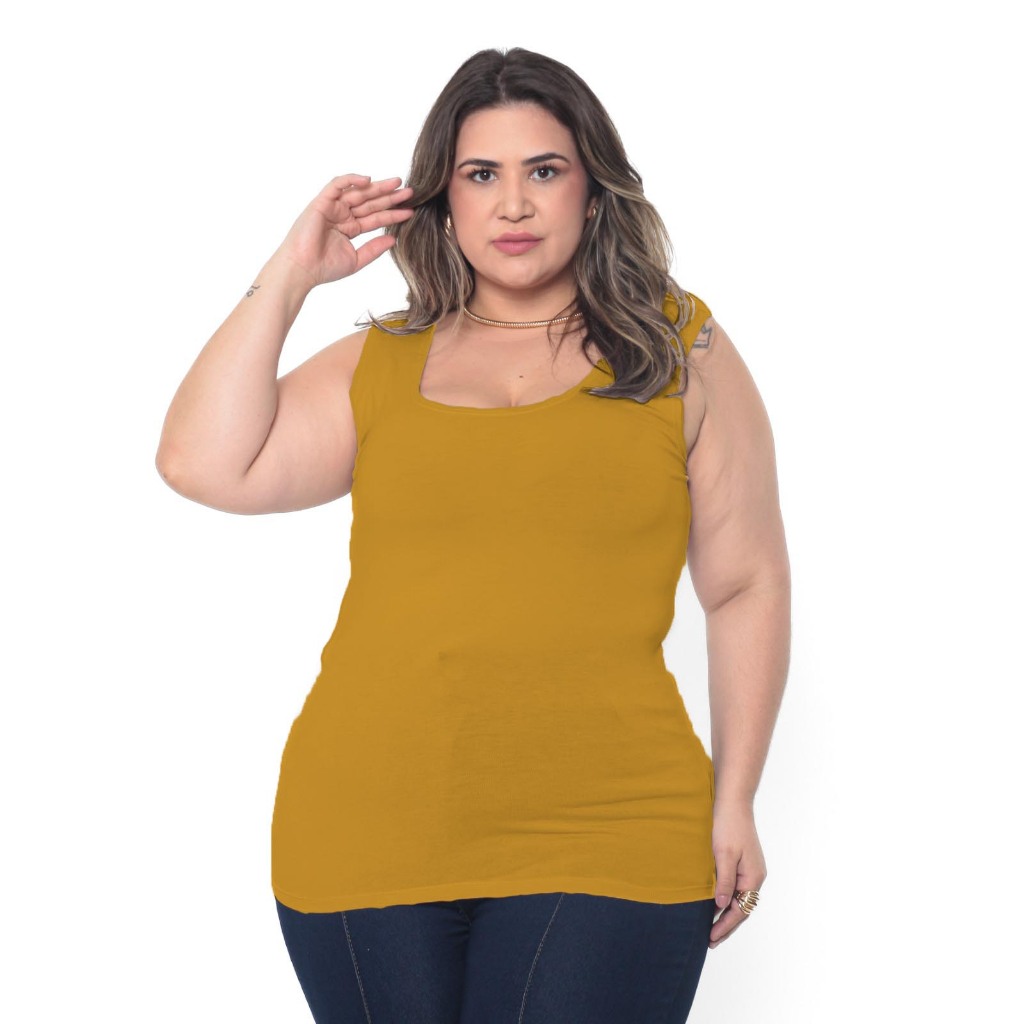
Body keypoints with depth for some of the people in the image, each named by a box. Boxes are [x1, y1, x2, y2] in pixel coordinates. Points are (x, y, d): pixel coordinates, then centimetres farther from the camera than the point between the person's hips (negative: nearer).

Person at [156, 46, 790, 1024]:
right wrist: (289, 275, 4)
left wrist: (733, 802, 4)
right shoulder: (378, 365, 12)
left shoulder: (684, 354, 7)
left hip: (605, 843, -2)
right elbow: (204, 466, -1)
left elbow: (745, 587, 8)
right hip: (365, 838, 2)